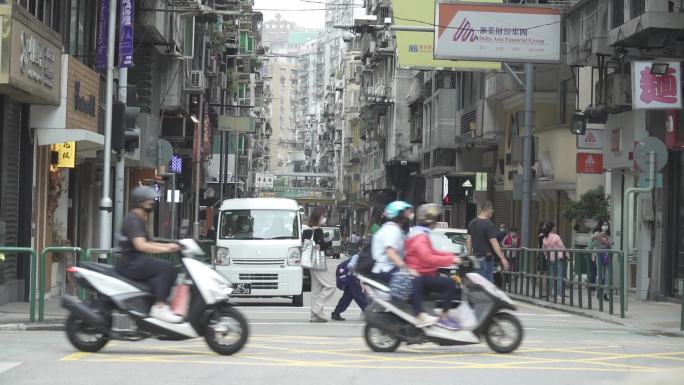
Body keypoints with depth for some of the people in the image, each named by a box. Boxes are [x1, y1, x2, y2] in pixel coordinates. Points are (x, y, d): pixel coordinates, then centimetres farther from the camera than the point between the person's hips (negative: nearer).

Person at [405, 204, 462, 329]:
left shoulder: (420, 234, 17)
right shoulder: (420, 237, -17)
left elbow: (432, 252, 21)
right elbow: (428, 258, -30)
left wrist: (452, 256, 10)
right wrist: (451, 259, -28)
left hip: (423, 274, 11)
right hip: (420, 277, -11)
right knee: (449, 284, -22)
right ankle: (444, 318, -20)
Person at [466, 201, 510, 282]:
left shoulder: (472, 223, 8)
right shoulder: (488, 224, -15)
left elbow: (468, 241, 14)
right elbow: (494, 243, -20)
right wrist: (503, 259, -20)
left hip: (475, 256, 8)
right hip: (486, 258, -8)